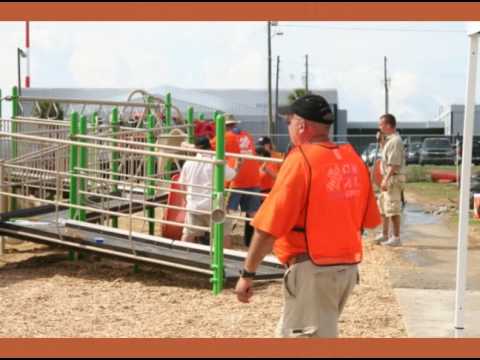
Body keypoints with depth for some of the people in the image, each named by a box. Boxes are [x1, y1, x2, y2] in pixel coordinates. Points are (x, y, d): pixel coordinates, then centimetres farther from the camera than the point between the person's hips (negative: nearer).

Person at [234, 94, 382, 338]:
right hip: (348, 267, 8)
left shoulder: (300, 160, -14)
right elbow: (369, 219, 10)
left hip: (313, 269, -8)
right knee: (290, 336, 22)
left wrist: (247, 273, -13)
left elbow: (269, 227, -18)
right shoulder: (353, 159, 6)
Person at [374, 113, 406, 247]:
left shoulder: (395, 141, -18)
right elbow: (385, 154, 29)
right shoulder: (388, 139, 12)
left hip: (394, 178, -11)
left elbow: (394, 164, -24)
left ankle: (396, 238, -3)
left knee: (393, 209, -8)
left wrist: (386, 180, -27)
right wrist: (381, 140, 16)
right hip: (387, 178, 11)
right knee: (383, 207, 19)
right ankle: (385, 235, 29)